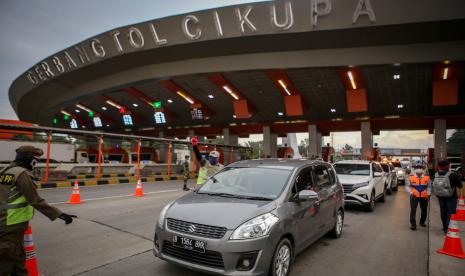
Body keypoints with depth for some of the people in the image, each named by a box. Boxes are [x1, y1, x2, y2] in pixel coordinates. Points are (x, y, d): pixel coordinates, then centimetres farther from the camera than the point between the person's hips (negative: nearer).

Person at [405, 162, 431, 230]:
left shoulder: (427, 177, 2)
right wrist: (411, 193, -16)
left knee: (424, 210, 15)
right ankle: (413, 224, 0)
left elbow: (429, 187, 10)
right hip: (414, 196, -3)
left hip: (424, 197, 3)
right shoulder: (410, 177, -5)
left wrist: (428, 194, -3)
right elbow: (407, 186, -2)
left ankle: (422, 222, 37)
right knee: (413, 210, -6)